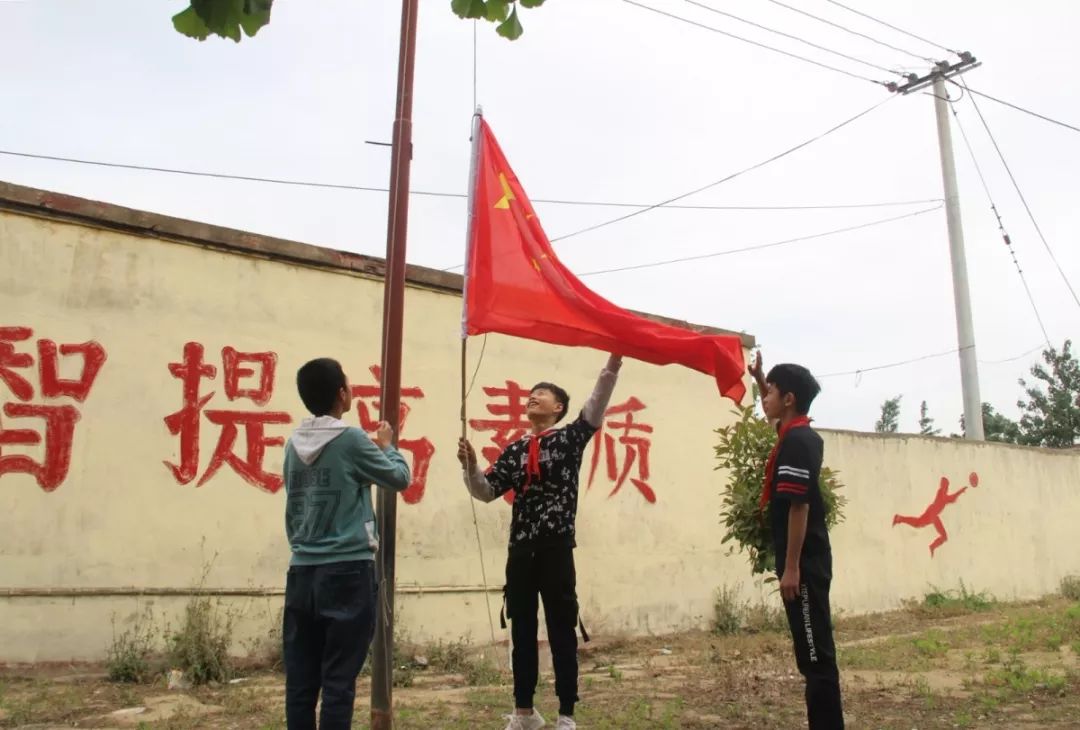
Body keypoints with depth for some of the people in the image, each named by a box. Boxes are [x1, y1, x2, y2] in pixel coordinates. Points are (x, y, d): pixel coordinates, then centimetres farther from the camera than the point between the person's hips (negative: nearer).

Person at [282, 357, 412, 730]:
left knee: (301, 679, 9)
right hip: (347, 571, -6)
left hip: (302, 571, 6)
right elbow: (400, 477, 3)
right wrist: (386, 445, 19)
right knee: (339, 679, -1)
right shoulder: (351, 439, -9)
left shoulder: (294, 445, 9)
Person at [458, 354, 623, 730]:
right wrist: (471, 467, -9)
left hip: (556, 548, -4)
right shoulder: (515, 450, 13)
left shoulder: (570, 438, 3)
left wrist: (611, 367, -24)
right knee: (521, 631, 12)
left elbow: (594, 411, -13)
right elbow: (487, 491, 11)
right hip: (520, 549, 4)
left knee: (562, 632, 3)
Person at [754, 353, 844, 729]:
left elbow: (799, 506, -21)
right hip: (807, 561, 10)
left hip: (803, 564, -10)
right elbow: (774, 414, 36)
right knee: (814, 654, 13)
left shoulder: (796, 441, -16)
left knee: (815, 656, -5)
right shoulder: (800, 435, 12)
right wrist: (759, 378, 26)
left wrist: (791, 568, -20)